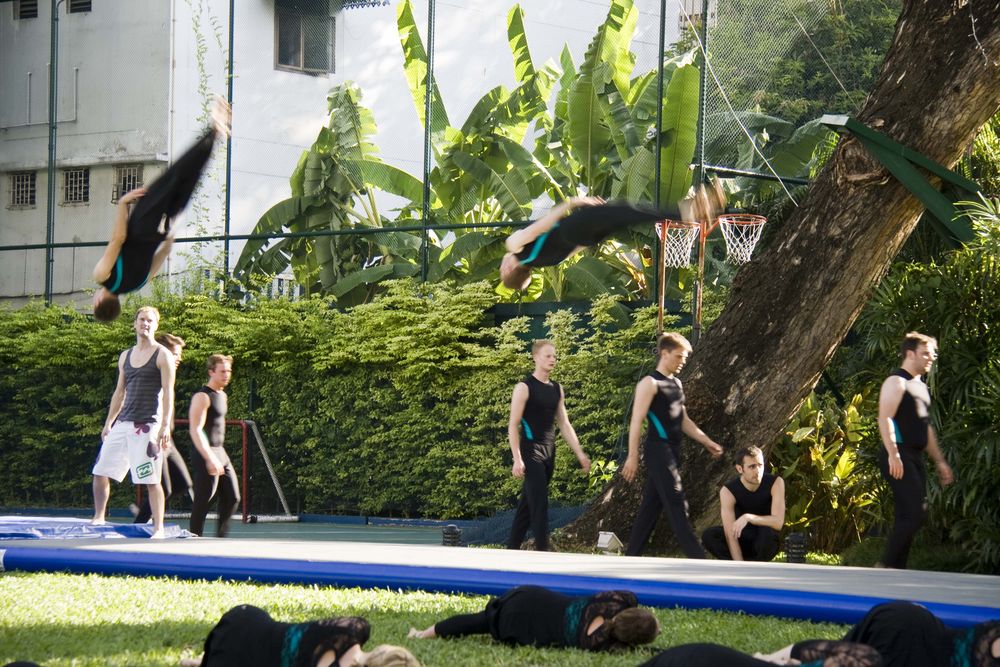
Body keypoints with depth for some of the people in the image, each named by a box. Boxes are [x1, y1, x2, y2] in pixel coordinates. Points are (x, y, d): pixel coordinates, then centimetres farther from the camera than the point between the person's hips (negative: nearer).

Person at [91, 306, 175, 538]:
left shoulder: (162, 355, -2)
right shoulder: (125, 356, 17)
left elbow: (168, 393, -8)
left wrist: (166, 426, -17)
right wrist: (108, 423, 16)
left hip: (147, 425, -6)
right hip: (122, 423, 7)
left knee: (151, 480, -8)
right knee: (100, 472, 5)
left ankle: (158, 528, -6)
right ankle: (98, 519, 17)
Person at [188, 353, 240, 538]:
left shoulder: (222, 396, 16)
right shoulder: (202, 397, -13)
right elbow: (195, 431, -21)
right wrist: (210, 459, -28)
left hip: (220, 453, 9)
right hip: (205, 455, -9)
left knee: (232, 498, 7)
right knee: (203, 501, -7)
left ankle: (221, 536, 15)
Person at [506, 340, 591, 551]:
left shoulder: (557, 389, 14)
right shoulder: (524, 387, -7)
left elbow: (564, 424, 18)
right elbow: (513, 426, -11)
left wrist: (580, 454, 10)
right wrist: (517, 459, -19)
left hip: (549, 454, 7)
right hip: (531, 452, -7)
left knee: (527, 504, 10)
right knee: (540, 503, -14)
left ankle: (512, 548, 16)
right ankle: (542, 552, -16)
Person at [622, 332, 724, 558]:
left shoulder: (676, 383, 17)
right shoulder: (650, 383, -10)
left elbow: (683, 420, 24)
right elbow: (636, 421, -14)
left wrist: (707, 442, 19)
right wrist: (632, 457, -19)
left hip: (672, 451, 9)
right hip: (658, 450, -9)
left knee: (652, 504, 9)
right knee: (677, 504, -11)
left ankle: (631, 556, 13)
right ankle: (697, 559, -15)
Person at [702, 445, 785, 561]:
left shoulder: (775, 483, -20)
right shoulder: (728, 491, -21)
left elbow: (778, 523, -30)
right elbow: (731, 536, -27)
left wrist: (748, 517, -43)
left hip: (766, 544, -1)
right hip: (743, 542, 1)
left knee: (767, 531, -37)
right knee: (708, 536, -26)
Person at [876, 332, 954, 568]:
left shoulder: (920, 387, 22)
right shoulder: (896, 382, -7)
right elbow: (885, 419, -18)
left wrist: (940, 461, 25)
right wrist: (893, 454, -27)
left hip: (915, 458, 9)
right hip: (898, 457, -9)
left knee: (908, 517, 6)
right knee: (916, 513, -18)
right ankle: (886, 565, -14)